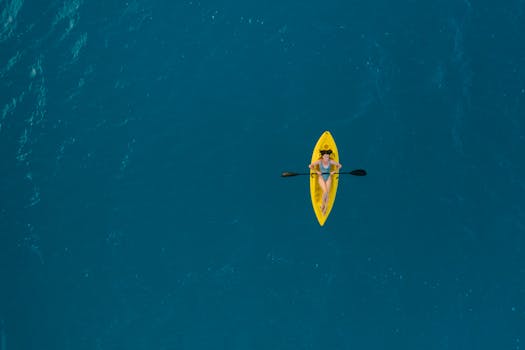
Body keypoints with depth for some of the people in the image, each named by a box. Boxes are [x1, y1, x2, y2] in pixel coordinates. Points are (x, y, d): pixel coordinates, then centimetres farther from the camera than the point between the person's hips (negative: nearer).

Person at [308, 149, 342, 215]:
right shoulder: (319, 161, -14)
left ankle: (325, 209, 4)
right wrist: (317, 171, -8)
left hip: (328, 178, 2)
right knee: (325, 192, -23)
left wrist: (334, 171, -3)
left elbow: (340, 165, 3)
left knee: (327, 193, -8)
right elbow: (310, 166, -6)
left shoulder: (331, 161, -10)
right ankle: (322, 204, 2)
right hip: (321, 178, -2)